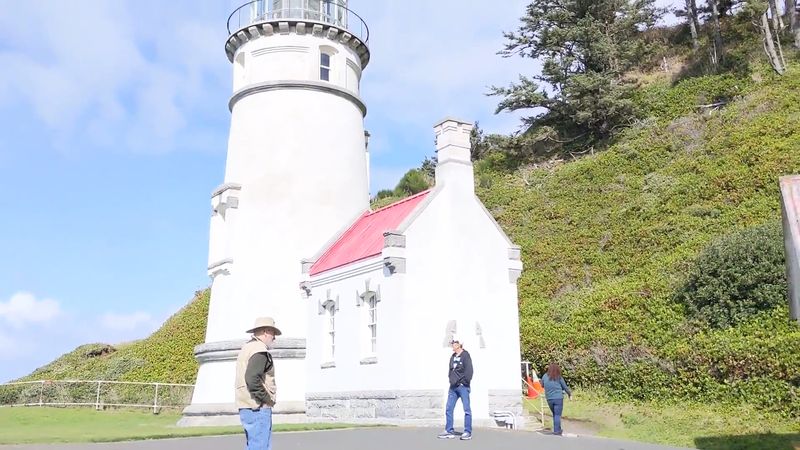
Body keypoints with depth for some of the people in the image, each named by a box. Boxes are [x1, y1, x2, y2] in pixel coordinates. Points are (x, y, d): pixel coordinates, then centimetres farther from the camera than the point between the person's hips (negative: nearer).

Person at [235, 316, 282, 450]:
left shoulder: (245, 348, 18)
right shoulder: (260, 350, -13)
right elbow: (252, 379, -24)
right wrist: (268, 399, -14)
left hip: (245, 407, 10)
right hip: (257, 409, -10)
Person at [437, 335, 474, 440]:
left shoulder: (465, 355, -7)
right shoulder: (453, 357, 14)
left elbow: (469, 370, -13)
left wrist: (464, 382, -14)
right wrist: (451, 379, 8)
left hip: (463, 387, -7)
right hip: (453, 387, 7)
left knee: (467, 409, -2)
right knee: (448, 409, 5)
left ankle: (468, 432, 2)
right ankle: (449, 431, 11)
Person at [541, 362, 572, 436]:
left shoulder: (545, 376, 0)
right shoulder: (559, 378, -4)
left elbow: (542, 385, 16)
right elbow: (565, 387, 7)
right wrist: (570, 394, 24)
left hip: (549, 399, 3)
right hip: (558, 398, -3)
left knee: (554, 414, 17)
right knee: (557, 415, -1)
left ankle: (557, 429, 21)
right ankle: (557, 431, -4)